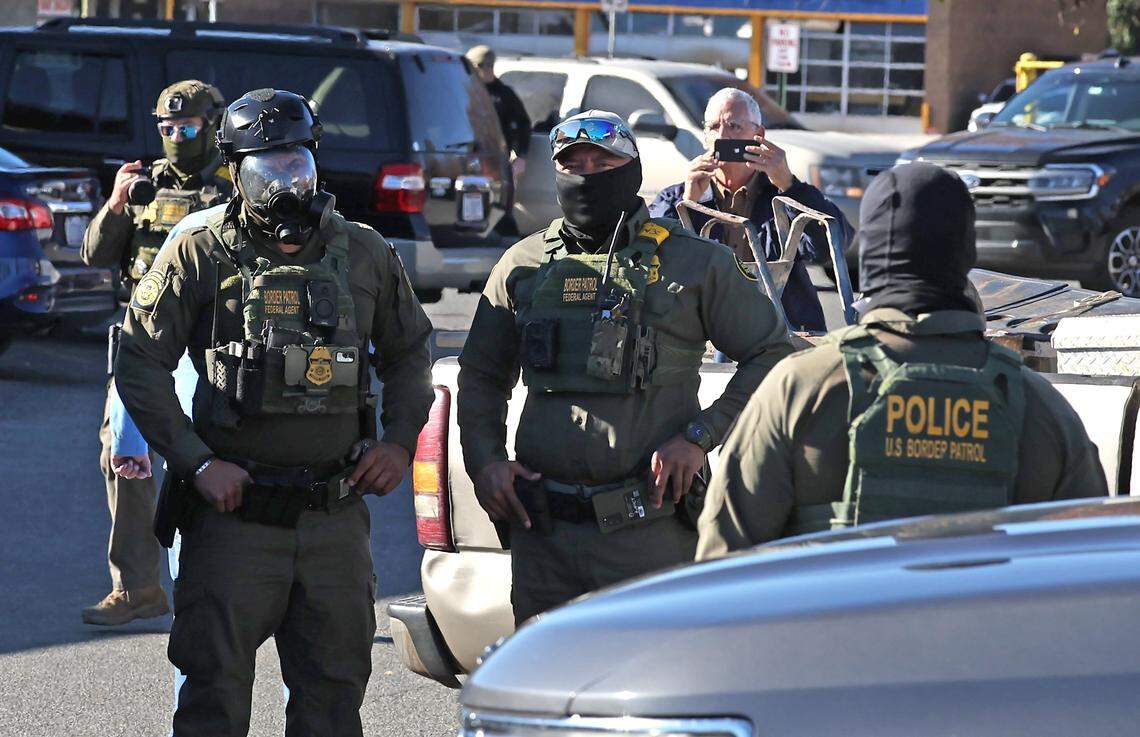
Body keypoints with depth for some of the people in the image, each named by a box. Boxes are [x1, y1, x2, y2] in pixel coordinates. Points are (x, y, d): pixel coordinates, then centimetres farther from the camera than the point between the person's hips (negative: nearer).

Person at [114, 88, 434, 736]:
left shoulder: (366, 255, 9)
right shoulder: (199, 257, -2)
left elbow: (410, 352, 22)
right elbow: (140, 365, -2)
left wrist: (400, 441, 6)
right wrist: (198, 463, -10)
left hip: (337, 515, 3)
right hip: (233, 512, -3)